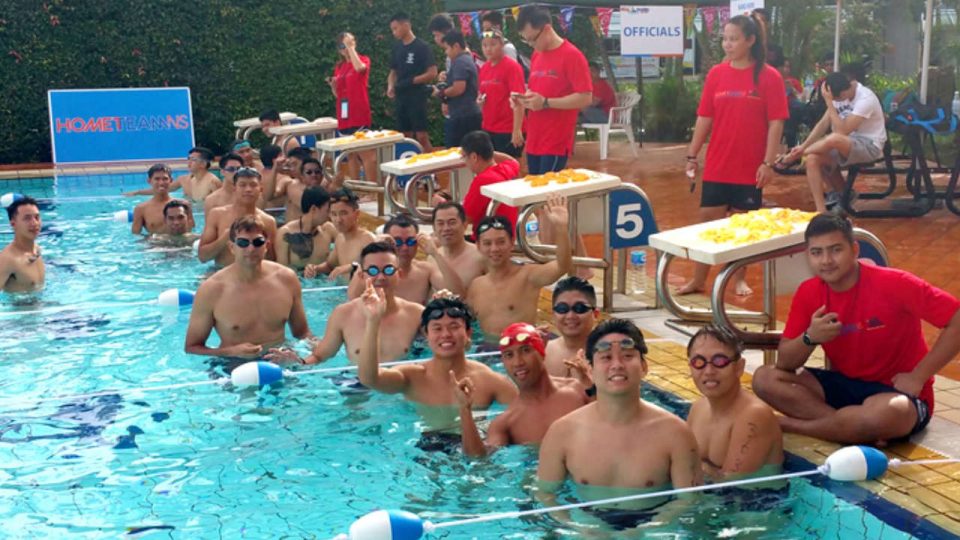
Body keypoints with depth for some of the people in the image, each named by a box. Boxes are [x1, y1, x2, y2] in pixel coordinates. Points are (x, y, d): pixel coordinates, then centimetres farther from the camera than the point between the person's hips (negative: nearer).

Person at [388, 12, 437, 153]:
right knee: (406, 137, 8)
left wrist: (411, 81, -16)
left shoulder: (422, 47, -7)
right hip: (400, 97, 6)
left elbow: (432, 73, -10)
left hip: (417, 97, -6)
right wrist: (390, 86, 0)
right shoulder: (397, 48, 12)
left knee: (422, 137, -10)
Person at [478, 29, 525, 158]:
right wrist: (480, 100, 0)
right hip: (488, 130, 7)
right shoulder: (484, 68, 10)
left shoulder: (512, 67, -10)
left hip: (508, 131, -7)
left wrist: (517, 130, -21)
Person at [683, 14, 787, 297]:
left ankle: (739, 279, 22)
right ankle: (698, 280, 15)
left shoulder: (769, 77, -6)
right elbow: (704, 118, 7)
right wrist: (692, 155, 5)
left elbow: (775, 123, -7)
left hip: (750, 167, -3)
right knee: (707, 220, 6)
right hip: (716, 166, 3)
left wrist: (768, 162, -12)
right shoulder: (716, 74, 3)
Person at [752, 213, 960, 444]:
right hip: (844, 385, 5)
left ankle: (789, 424, -17)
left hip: (896, 391, -5)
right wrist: (809, 338, -26)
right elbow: (784, 363, -4)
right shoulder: (808, 292, -5)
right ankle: (864, 430, -21)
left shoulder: (894, 284, -20)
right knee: (765, 378, -13)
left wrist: (917, 376, -19)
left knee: (885, 412, -42)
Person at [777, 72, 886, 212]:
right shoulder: (839, 94, -1)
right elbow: (824, 123, 1)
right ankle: (821, 212, -2)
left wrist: (829, 102, -28)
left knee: (834, 139, -37)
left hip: (870, 146, -9)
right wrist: (803, 146, -10)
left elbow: (842, 131, -29)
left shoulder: (865, 99, -24)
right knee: (812, 159, -12)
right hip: (847, 145, 9)